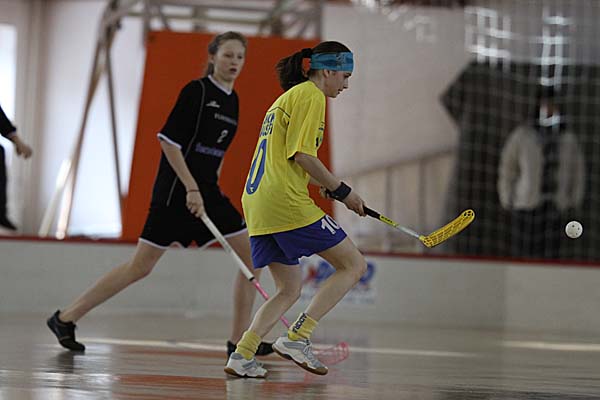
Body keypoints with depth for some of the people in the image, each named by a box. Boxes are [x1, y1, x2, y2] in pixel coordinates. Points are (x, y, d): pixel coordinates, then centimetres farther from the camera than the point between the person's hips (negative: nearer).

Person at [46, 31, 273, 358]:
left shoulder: (231, 100, 12)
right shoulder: (196, 91, -10)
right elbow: (168, 141, -15)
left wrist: (210, 188, 18)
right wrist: (192, 189, -19)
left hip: (206, 192, 8)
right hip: (176, 191, -8)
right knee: (141, 266, -5)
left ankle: (239, 340, 5)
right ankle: (65, 318, 6)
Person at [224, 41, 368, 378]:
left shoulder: (288, 97, 26)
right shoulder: (310, 95, -5)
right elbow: (302, 154, -14)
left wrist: (330, 187, 28)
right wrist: (341, 190, -6)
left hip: (257, 203, 10)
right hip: (286, 202, -10)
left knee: (290, 290, 15)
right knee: (355, 265, -2)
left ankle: (242, 354, 0)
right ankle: (297, 337, -11)